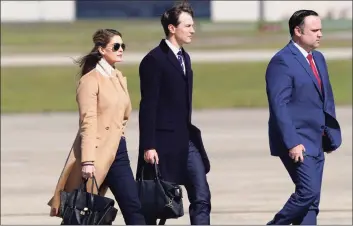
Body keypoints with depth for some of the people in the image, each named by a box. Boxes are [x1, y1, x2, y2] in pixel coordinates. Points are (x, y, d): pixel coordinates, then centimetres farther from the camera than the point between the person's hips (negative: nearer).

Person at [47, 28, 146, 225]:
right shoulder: (90, 80, -10)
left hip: (117, 152, 7)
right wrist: (87, 161, -24)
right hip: (97, 152, -7)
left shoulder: (119, 78, 14)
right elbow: (88, 123, -18)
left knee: (134, 208, -1)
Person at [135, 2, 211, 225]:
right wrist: (148, 146, -19)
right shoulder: (154, 60, -11)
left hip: (187, 141, 8)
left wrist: (191, 135, 18)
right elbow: (148, 106, -15)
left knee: (201, 197, -2)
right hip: (162, 142, -8)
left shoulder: (184, 57, 15)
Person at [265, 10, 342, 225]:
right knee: (308, 191, -17)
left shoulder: (318, 58, 15)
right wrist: (292, 143, -23)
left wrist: (332, 134, 13)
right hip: (296, 143, -8)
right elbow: (279, 106, -18)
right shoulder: (282, 61, -13)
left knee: (311, 201, 6)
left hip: (316, 142, 8)